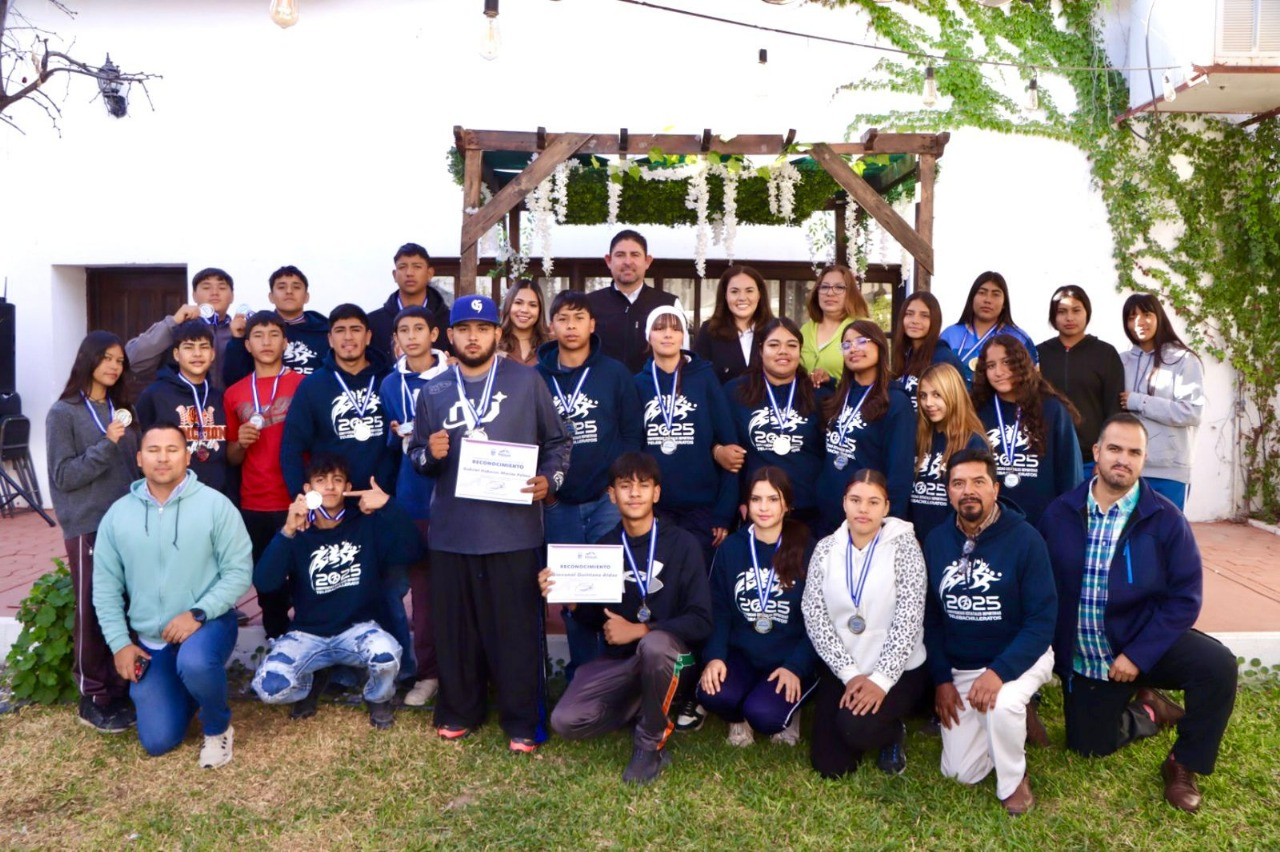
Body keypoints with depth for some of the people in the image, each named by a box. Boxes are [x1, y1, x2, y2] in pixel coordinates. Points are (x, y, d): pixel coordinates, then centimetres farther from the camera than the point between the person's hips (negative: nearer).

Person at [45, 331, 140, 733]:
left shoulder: (120, 409, 12)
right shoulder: (64, 413, -3)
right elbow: (64, 476, -9)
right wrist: (107, 443, -19)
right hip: (88, 527, -5)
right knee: (93, 614, 1)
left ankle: (119, 690, 17)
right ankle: (94, 699, 12)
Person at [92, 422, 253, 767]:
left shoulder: (215, 505, -11)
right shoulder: (118, 514, -1)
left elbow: (239, 571, -12)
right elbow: (105, 586, 4)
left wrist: (197, 614, -22)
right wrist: (120, 643, -2)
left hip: (209, 622, -4)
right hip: (150, 640, 4)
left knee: (195, 664, -39)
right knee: (158, 741, 1)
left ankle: (218, 728, -7)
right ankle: (187, 688, 34)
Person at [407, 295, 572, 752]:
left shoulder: (526, 381, 2)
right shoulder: (433, 390, 11)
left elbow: (558, 442, 6)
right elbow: (416, 455, 14)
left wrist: (548, 479, -11)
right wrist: (429, 454, -9)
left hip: (514, 530, -3)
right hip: (452, 531, 3)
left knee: (517, 629, 2)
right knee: (457, 628, 12)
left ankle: (523, 721, 15)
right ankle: (459, 710, 30)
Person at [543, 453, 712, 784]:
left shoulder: (682, 544, -11)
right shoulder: (604, 546, 2)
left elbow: (700, 621, -15)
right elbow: (596, 619, 9)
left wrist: (638, 631, -22)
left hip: (667, 652, -4)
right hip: (618, 657, 4)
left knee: (653, 645, -39)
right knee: (565, 721, -15)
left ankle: (650, 744, -14)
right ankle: (650, 710, 11)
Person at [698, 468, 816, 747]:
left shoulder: (807, 550, -4)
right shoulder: (731, 547, 4)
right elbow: (718, 609, 2)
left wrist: (796, 666, -17)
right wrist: (715, 656, -13)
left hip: (790, 660, -2)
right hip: (740, 654, 2)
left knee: (762, 713, -27)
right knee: (712, 695, -27)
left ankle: (787, 712, 10)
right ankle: (738, 719, 9)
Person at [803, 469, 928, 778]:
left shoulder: (903, 545, -9)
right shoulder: (826, 549, -1)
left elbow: (908, 620, -14)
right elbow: (815, 617, -6)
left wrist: (881, 679, -21)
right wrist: (850, 674, -14)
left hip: (897, 670, -3)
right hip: (841, 669, 3)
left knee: (857, 727, -28)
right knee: (829, 766, -3)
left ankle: (892, 733, 8)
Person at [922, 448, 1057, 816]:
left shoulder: (1025, 539, -16)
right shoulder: (936, 541, -5)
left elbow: (1043, 619, -18)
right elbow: (931, 616, 2)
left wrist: (999, 672, -29)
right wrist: (941, 679, -5)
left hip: (1018, 658, -4)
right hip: (958, 668, 4)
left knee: (1002, 704, -37)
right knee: (961, 773, 4)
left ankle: (1014, 779, -5)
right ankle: (1015, 715, 30)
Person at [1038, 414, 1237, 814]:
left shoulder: (1165, 519, -12)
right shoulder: (1059, 514, -7)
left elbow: (1185, 597, -13)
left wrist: (1138, 655, -20)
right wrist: (1056, 650, -6)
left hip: (1145, 642, -1)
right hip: (1082, 657, 2)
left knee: (1217, 664, -29)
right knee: (1088, 747, 6)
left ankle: (1183, 764, -5)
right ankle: (1148, 711, 36)